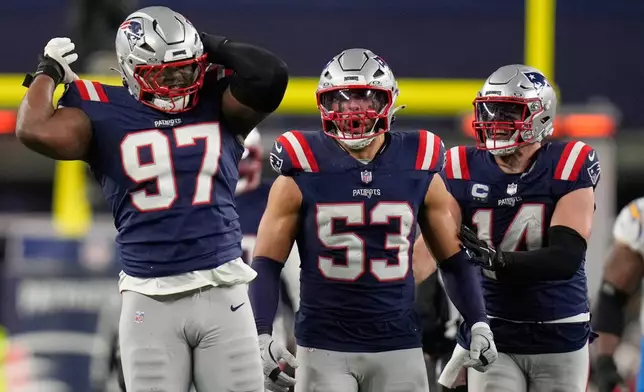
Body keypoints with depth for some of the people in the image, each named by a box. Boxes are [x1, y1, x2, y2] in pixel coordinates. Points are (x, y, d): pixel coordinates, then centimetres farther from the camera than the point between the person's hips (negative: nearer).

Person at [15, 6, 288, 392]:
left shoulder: (216, 105, 6)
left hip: (222, 294, 2)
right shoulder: (106, 116, 0)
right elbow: (36, 131, -14)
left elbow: (271, 76, -12)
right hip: (151, 301, -1)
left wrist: (214, 47, -1)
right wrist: (49, 71, 2)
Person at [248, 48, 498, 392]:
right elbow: (267, 264, -1)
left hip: (398, 347, 2)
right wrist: (261, 335, -12)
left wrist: (478, 323, 1)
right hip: (324, 347, -2)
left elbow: (454, 257, 12)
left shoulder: (419, 170, 3)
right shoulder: (302, 173, -3)